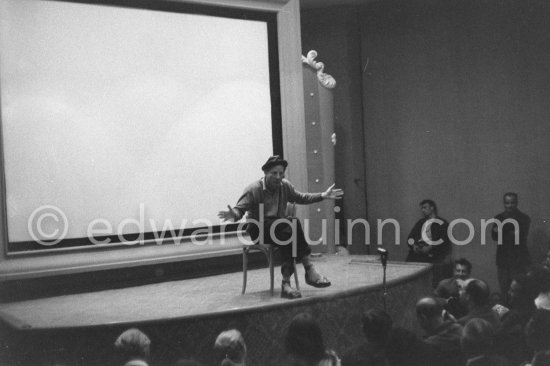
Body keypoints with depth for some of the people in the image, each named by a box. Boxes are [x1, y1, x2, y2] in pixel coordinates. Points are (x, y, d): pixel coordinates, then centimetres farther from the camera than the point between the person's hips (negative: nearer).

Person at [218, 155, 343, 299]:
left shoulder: (285, 186, 10)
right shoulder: (253, 190, -8)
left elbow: (301, 198, 22)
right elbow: (240, 209, -14)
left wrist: (323, 196, 14)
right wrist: (234, 214, -38)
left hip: (280, 229, 5)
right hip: (259, 230, -5)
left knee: (289, 235, -33)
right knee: (291, 226, -31)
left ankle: (286, 283, -33)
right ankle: (309, 269, -30)